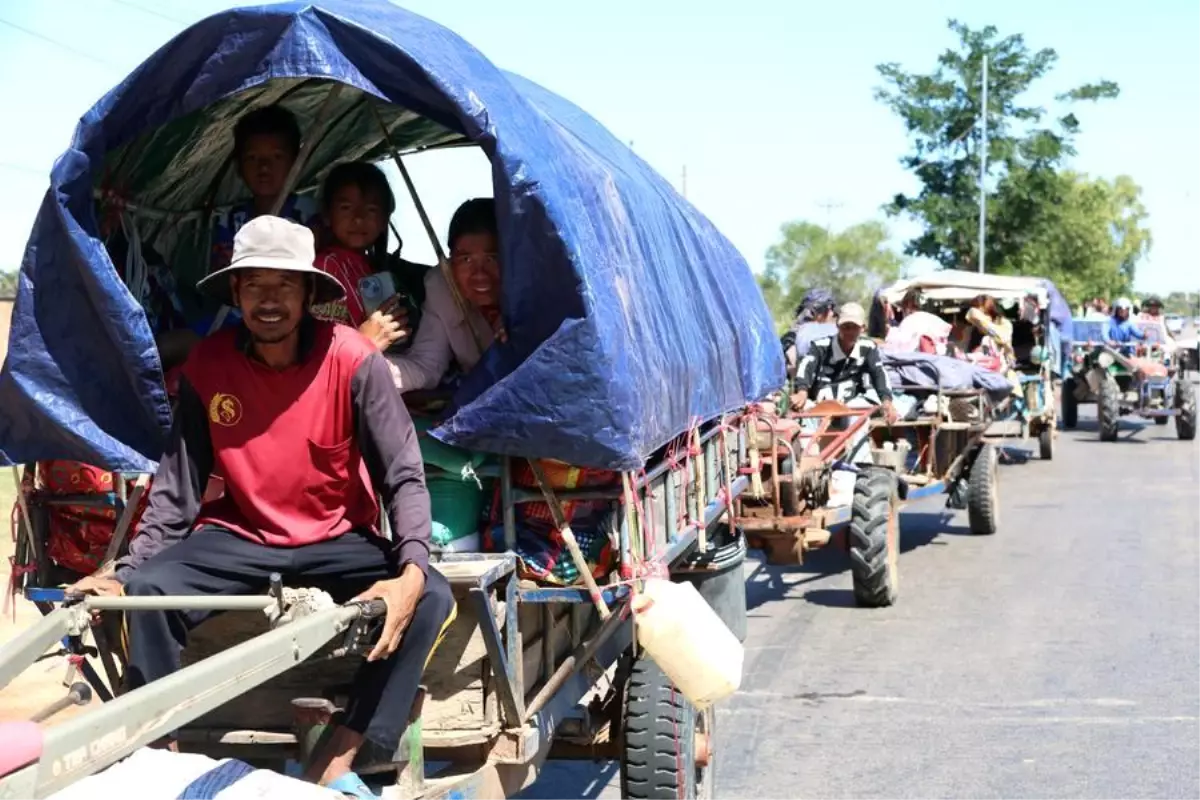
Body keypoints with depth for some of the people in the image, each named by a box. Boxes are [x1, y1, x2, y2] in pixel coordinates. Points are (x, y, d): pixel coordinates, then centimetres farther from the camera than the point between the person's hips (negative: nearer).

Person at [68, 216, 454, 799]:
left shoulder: (353, 361, -17)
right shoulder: (206, 366, -8)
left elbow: (404, 477, -16)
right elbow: (178, 488, -3)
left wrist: (410, 572, -32)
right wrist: (126, 572, -16)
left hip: (338, 541, -1)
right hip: (240, 538, 2)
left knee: (430, 598, -27)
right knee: (147, 591, -25)